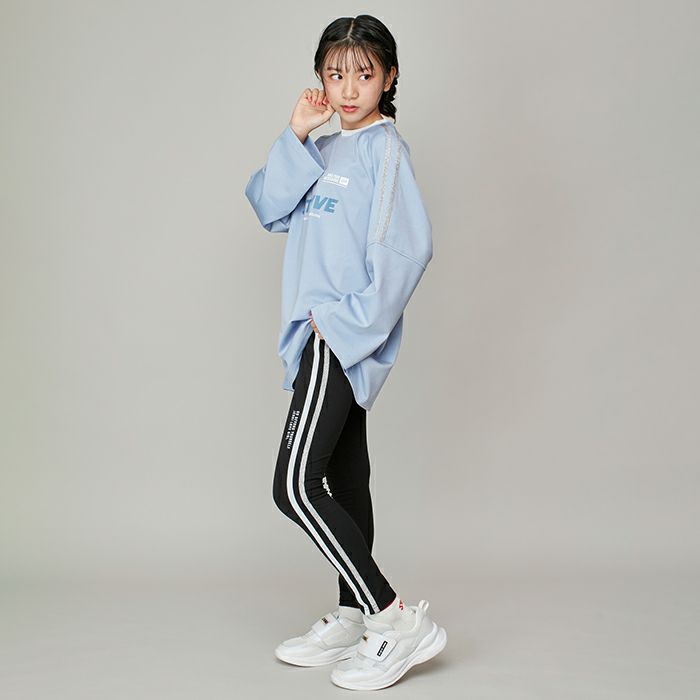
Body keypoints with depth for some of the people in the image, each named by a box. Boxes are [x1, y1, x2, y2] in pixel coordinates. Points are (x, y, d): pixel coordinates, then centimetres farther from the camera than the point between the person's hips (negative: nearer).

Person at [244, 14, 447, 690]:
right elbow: (269, 207, 6)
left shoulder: (385, 147, -8)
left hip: (347, 336, -9)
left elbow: (407, 248, -18)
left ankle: (398, 620, -9)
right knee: (344, 479, 14)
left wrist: (347, 321, -16)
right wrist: (296, 136, -4)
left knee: (296, 487, -13)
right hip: (327, 337, 9)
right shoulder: (325, 150, 17)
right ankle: (352, 619, 25)